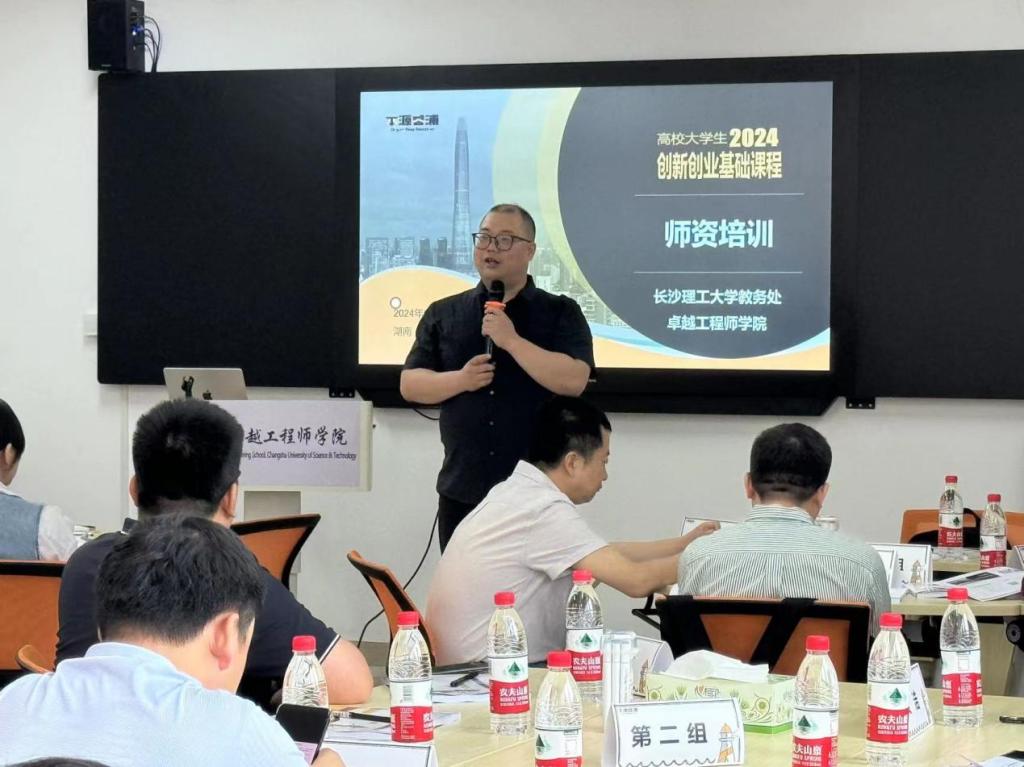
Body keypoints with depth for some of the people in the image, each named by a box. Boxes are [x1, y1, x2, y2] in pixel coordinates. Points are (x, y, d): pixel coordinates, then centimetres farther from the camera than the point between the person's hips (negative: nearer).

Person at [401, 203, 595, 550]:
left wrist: (512, 340, -17)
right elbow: (410, 384, 7)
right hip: (461, 488, 3)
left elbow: (574, 381, -13)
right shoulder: (443, 314, 10)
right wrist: (460, 380, -11)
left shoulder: (560, 313, 2)